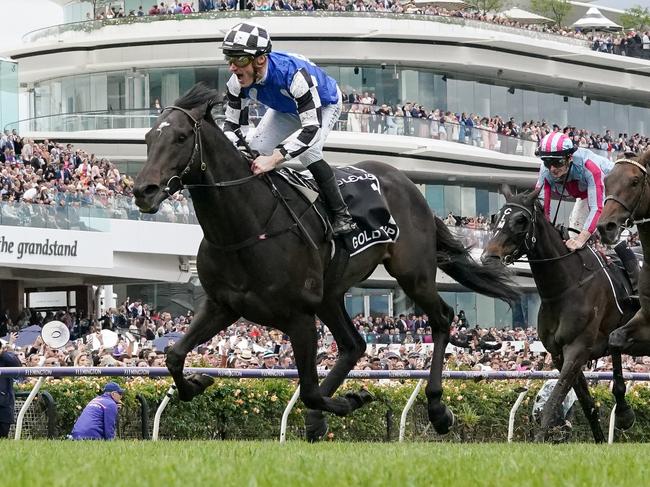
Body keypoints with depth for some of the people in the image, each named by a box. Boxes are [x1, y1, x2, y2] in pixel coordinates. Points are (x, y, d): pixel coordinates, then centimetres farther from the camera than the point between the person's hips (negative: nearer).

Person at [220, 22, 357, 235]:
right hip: (286, 109, 7)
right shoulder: (238, 82, -27)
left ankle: (342, 215, -18)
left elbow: (311, 127, -47)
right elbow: (233, 124, -15)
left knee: (307, 151, -29)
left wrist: (273, 159, -56)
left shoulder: (292, 73, -47)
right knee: (254, 148, -7)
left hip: (324, 104, -7)